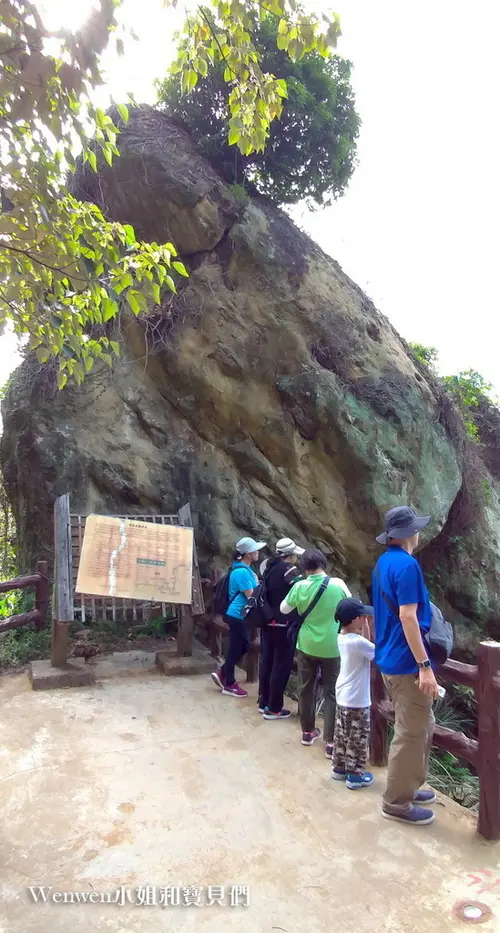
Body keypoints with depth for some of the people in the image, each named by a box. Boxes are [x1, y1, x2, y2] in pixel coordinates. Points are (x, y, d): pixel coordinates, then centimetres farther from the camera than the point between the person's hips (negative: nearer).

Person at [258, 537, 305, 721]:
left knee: (266, 662, 15)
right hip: (283, 625, -8)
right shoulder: (288, 569, -15)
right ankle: (273, 708, 10)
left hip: (267, 622, 8)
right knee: (281, 666, 3)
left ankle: (263, 702, 26)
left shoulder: (269, 568, 10)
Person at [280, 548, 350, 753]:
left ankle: (308, 732, 30)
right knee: (331, 693, 7)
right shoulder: (338, 584, -14)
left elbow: (284, 609, 6)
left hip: (306, 646, 2)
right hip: (331, 647, -2)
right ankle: (330, 742, 8)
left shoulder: (299, 587, -9)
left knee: (306, 689, 17)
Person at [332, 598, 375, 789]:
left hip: (343, 696, 8)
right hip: (357, 700, -8)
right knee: (357, 739, 7)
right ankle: (355, 775, 18)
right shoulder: (358, 642, -26)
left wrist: (365, 626, 3)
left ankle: (339, 768, 31)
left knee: (341, 734, 19)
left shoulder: (342, 637, 0)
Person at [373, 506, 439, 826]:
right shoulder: (407, 565, -20)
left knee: (423, 726, 21)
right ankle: (397, 802, 15)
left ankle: (408, 787, 32)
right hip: (406, 662, -10)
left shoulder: (384, 562, 11)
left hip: (391, 658, 10)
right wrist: (425, 665, -22)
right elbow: (407, 617, -24)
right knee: (411, 733, 3)